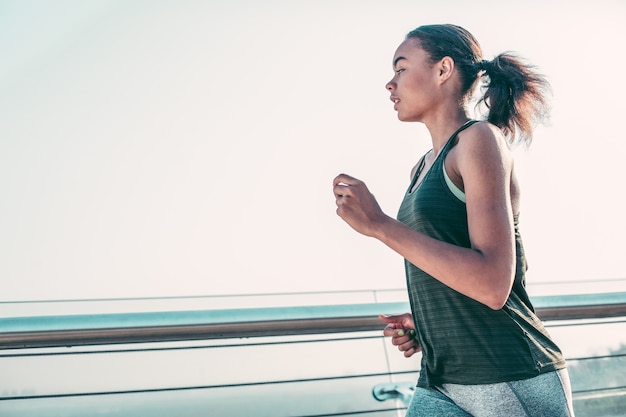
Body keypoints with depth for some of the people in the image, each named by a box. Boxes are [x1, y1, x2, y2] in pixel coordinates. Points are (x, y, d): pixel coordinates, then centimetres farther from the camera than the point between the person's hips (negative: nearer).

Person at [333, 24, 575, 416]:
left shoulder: (480, 138, -10)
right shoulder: (426, 165, 13)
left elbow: (493, 285, -21)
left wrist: (380, 225, -22)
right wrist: (422, 322, 4)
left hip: (513, 383, -7)